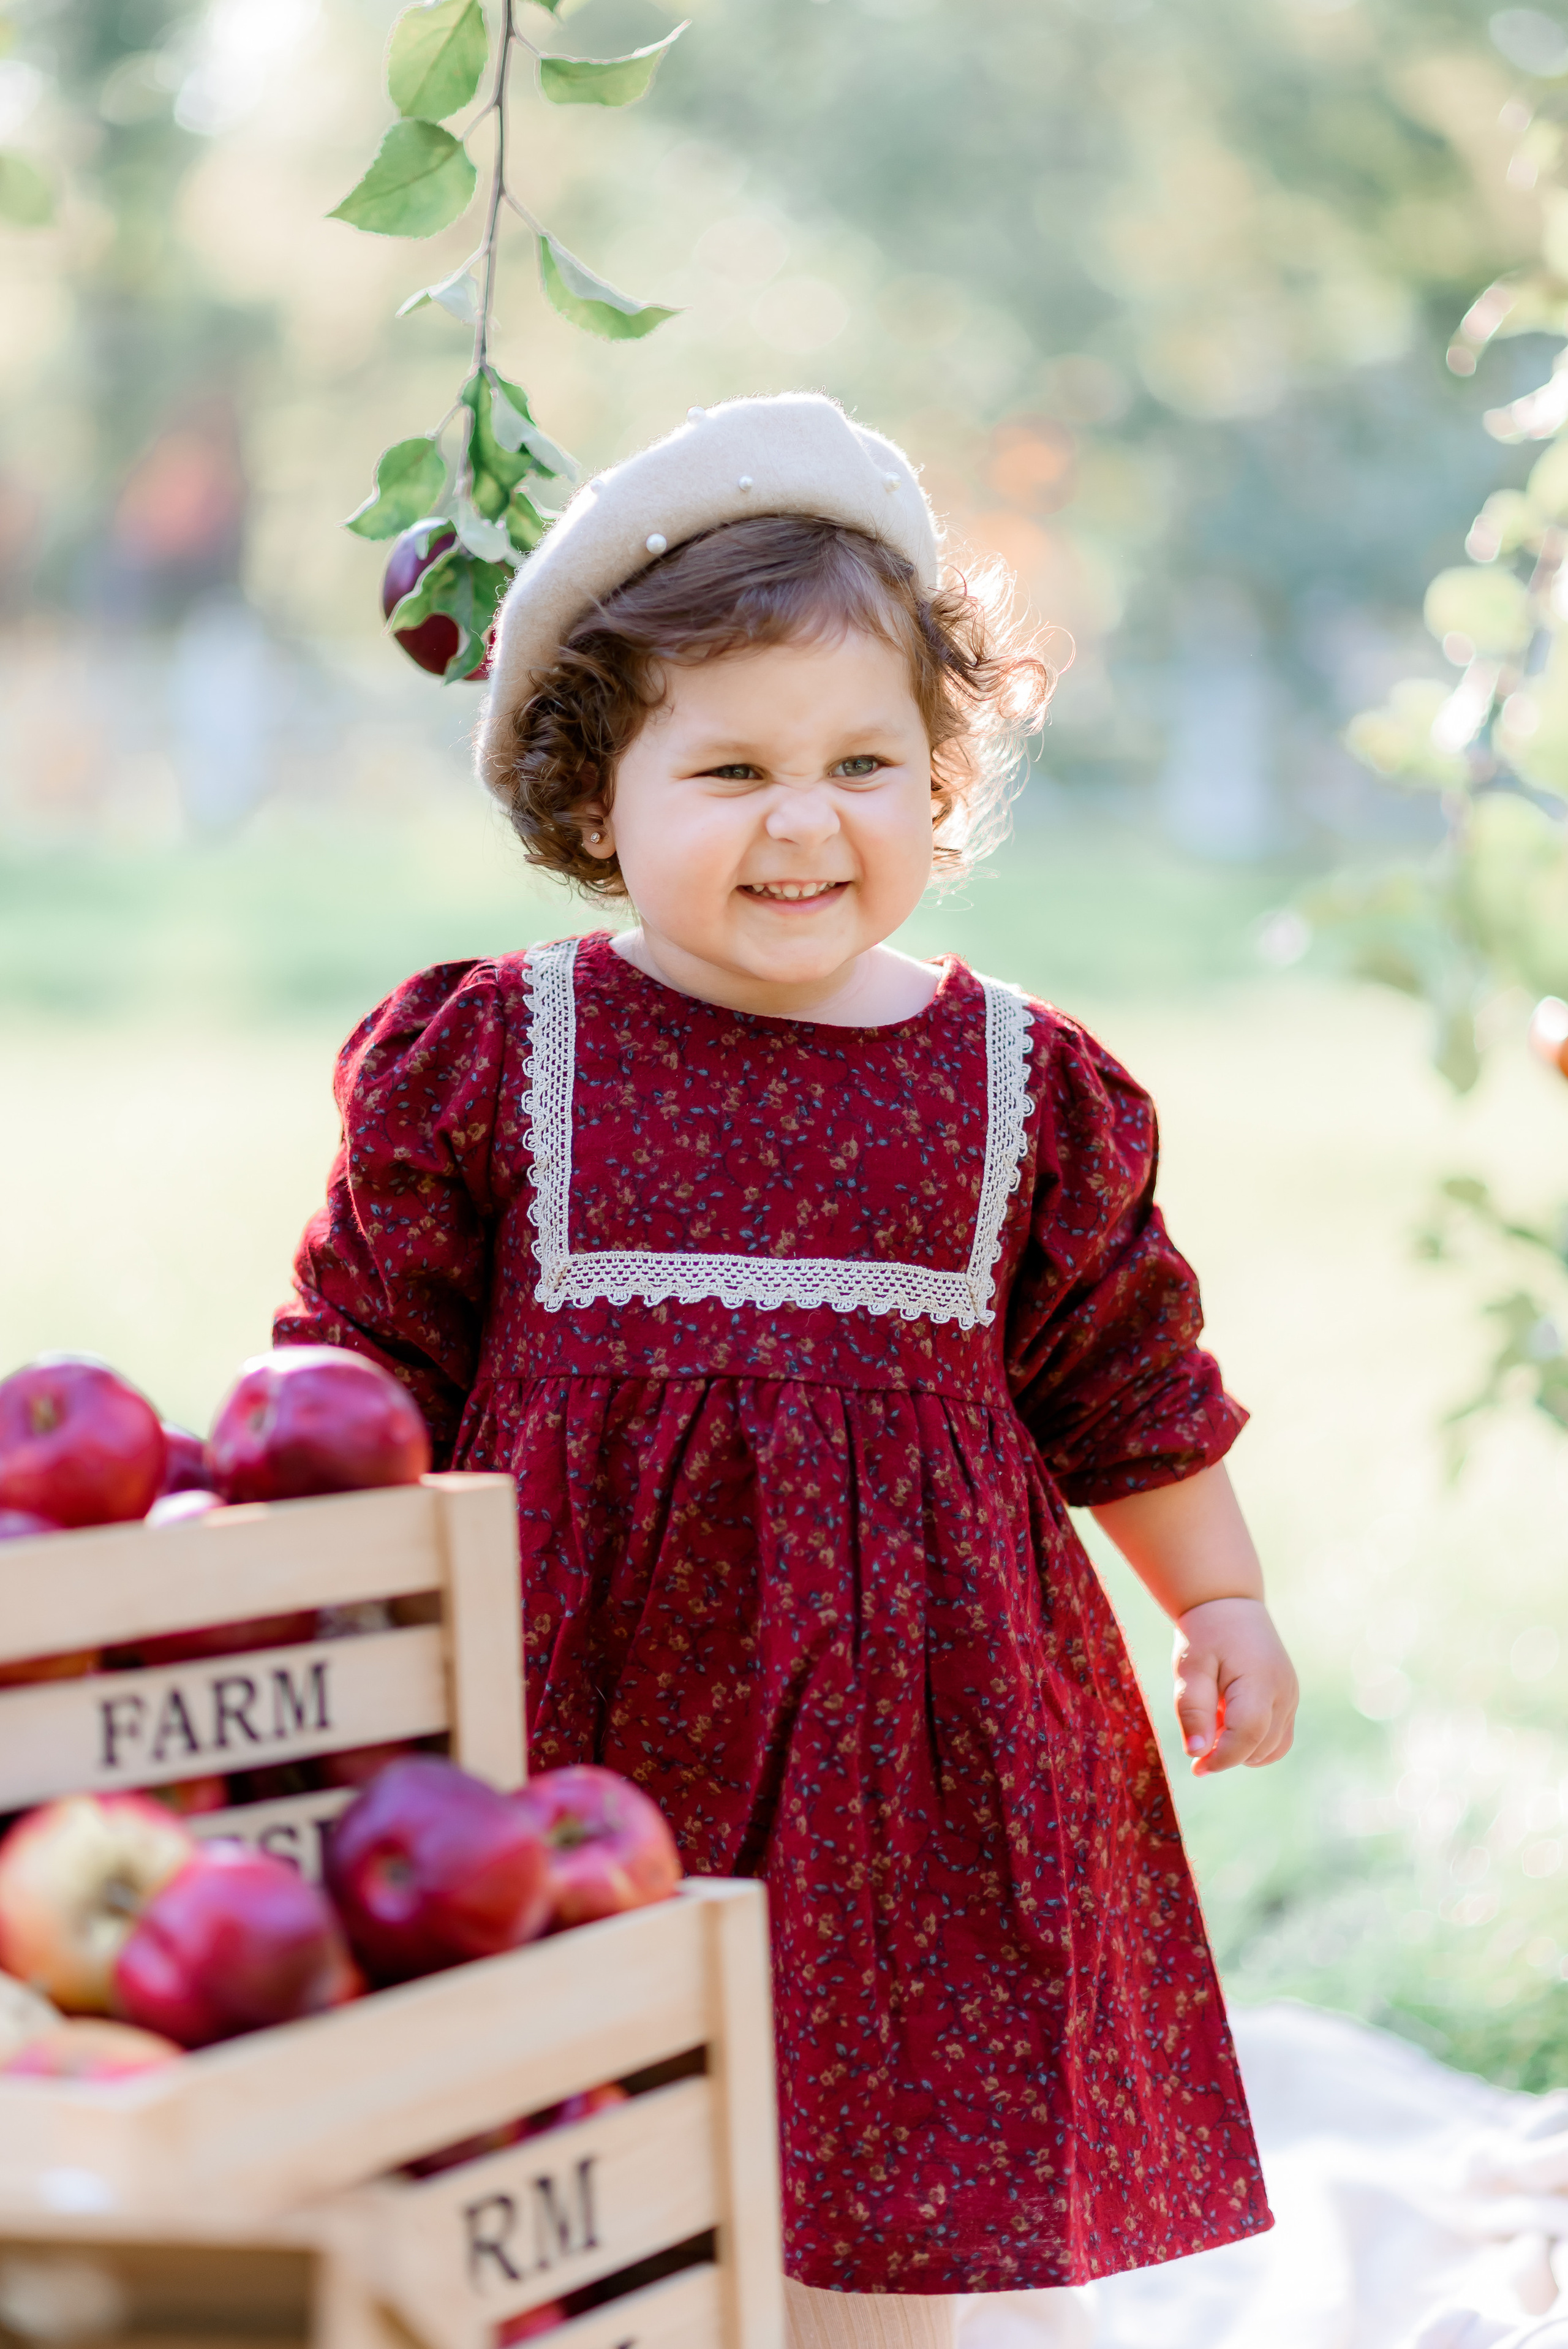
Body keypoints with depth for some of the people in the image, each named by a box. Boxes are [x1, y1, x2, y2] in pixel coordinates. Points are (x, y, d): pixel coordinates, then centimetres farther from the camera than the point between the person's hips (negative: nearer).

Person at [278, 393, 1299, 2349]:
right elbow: (371, 1350, 2)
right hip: (578, 1683, -1)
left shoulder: (1020, 1086, 2)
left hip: (898, 1692, 1)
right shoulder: (490, 1056, -3)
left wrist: (1223, 1605, 15)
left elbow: (1124, 1380, 12)